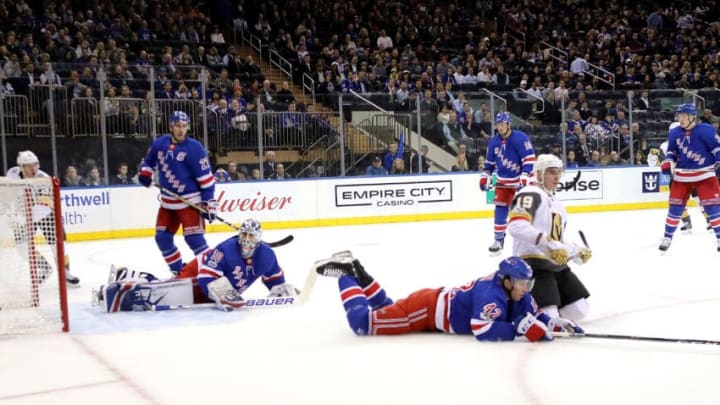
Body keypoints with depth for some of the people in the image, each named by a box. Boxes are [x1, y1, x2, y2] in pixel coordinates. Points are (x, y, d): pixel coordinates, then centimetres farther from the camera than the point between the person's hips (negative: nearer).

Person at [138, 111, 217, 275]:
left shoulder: (194, 148, -15)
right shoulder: (159, 144, 1)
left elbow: (206, 178, -15)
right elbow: (148, 161, 21)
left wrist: (209, 203, -19)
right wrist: (145, 173, 1)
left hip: (190, 202, -6)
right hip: (168, 202, 6)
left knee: (194, 238, -16)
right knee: (162, 238, 7)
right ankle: (178, 272, 22)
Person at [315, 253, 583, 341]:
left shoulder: (517, 295, -4)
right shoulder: (491, 293, -30)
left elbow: (534, 317, 5)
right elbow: (484, 331, -39)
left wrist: (556, 323, -13)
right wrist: (520, 329, -37)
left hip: (439, 304, 9)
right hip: (427, 307, -9)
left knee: (388, 310, 26)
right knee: (363, 322, -10)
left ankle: (357, 273, 32)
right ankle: (345, 275, 6)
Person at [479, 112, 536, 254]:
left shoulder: (520, 138, -17)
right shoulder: (493, 142, 2)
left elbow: (529, 158, -21)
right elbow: (489, 162, 14)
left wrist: (524, 177, -27)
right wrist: (484, 177, 9)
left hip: (523, 179, -5)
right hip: (504, 181, 5)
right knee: (500, 209, 2)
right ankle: (499, 239, 10)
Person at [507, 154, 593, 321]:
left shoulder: (557, 204, 23)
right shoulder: (530, 195, -9)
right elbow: (516, 226, -27)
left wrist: (578, 252, 14)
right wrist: (550, 244, -32)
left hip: (557, 264, 9)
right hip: (533, 263, -9)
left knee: (578, 312, 5)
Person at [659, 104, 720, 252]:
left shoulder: (706, 130, -12)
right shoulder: (674, 133, 1)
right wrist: (668, 163, -6)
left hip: (705, 174, -3)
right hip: (682, 176, 4)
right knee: (675, 207, 6)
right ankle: (667, 237, 17)